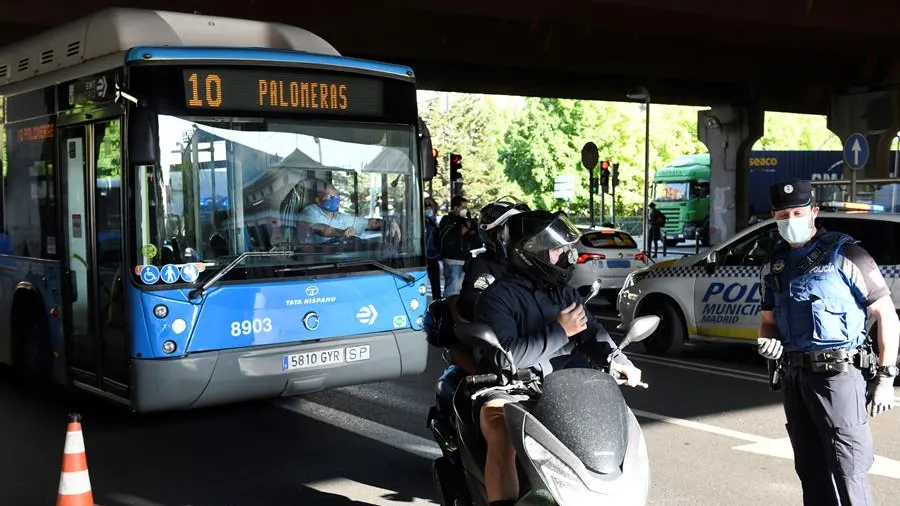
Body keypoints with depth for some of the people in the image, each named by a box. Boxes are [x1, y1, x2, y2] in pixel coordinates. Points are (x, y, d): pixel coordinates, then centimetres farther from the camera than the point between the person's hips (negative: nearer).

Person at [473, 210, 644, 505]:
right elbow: (505, 355, -21)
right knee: (503, 441, -34)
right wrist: (560, 331, -20)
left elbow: (591, 330, 11)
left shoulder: (563, 293, 14)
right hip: (506, 389, -7)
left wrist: (616, 360, -11)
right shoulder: (496, 298, -9)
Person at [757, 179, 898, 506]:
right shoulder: (774, 265, 13)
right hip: (793, 377, 6)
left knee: (848, 472, -8)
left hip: (837, 373, -6)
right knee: (811, 470, 13)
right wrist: (766, 341, -1)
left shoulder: (844, 254, -5)